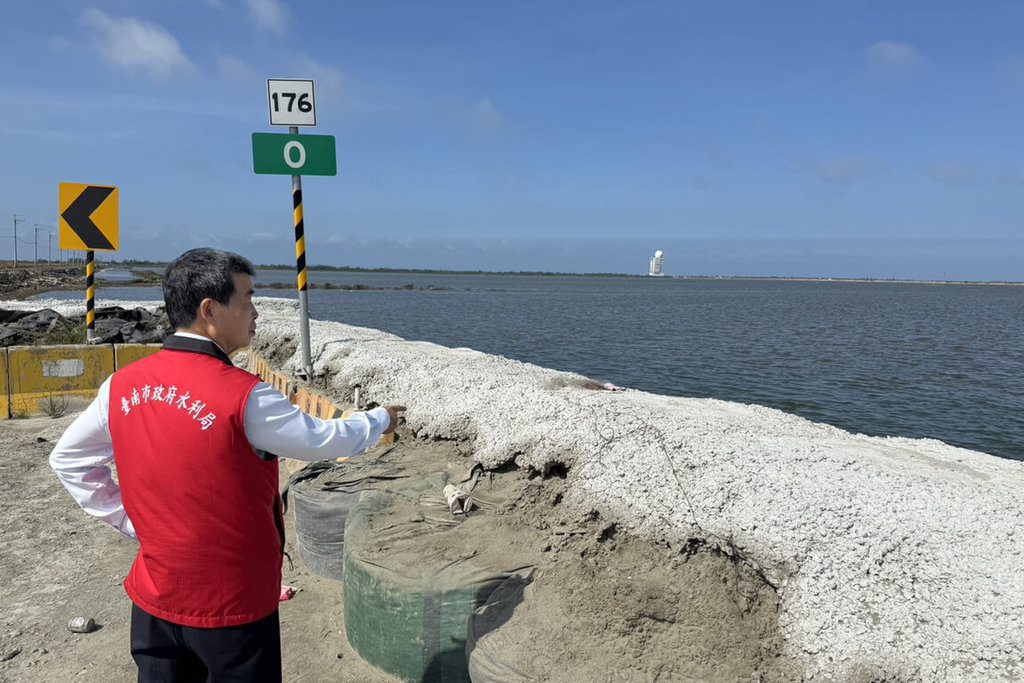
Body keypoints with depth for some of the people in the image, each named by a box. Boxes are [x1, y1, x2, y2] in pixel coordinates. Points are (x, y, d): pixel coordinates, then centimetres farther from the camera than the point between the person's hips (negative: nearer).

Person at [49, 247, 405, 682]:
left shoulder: (123, 385, -6)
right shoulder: (243, 397, -24)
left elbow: (67, 459, 7)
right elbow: (321, 440, -11)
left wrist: (132, 523, 8)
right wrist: (379, 420, 7)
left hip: (153, 600, 5)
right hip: (232, 606, -5)